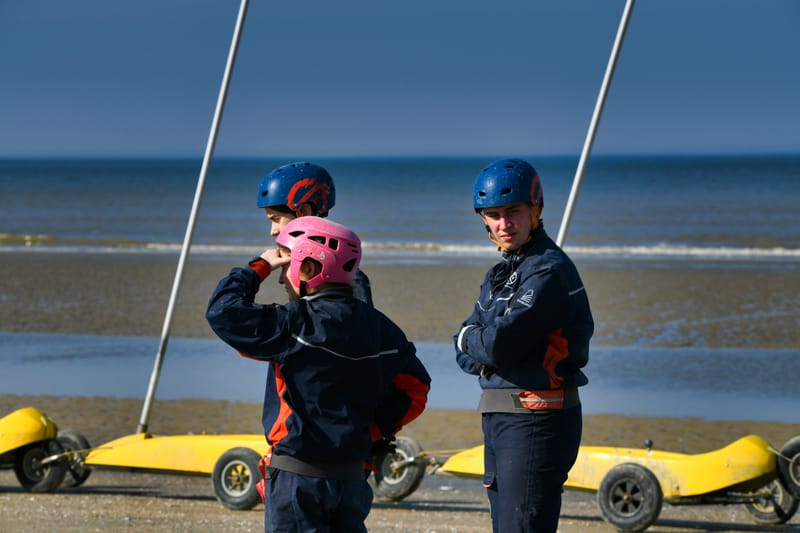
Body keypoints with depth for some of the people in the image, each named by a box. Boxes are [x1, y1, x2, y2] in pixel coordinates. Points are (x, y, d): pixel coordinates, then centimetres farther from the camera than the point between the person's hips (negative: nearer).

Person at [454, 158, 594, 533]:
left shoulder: (549, 270, -14)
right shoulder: (501, 273, 18)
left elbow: (500, 343, -22)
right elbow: (465, 355, 14)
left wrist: (470, 338, -1)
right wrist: (484, 346, -8)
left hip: (536, 421, -10)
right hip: (499, 418, 10)